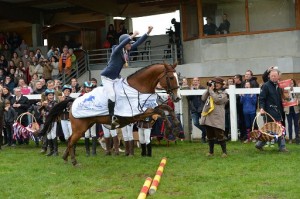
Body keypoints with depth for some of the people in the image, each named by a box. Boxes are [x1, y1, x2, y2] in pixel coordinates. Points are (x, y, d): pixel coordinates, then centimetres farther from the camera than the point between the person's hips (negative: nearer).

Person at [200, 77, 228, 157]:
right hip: (208, 117, 6)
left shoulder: (223, 93, 1)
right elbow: (203, 98, 11)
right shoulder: (210, 92, 19)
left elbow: (217, 100, -16)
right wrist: (208, 90, 3)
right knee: (210, 135, 12)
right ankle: (211, 151, 21)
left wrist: (211, 91, -8)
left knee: (219, 135, -7)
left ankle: (224, 152, 2)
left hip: (217, 118, -6)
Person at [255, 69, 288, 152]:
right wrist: (261, 108, -23)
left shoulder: (278, 86, 15)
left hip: (278, 111, 8)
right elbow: (261, 98, -11)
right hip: (270, 111, -8)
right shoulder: (266, 86, -7)